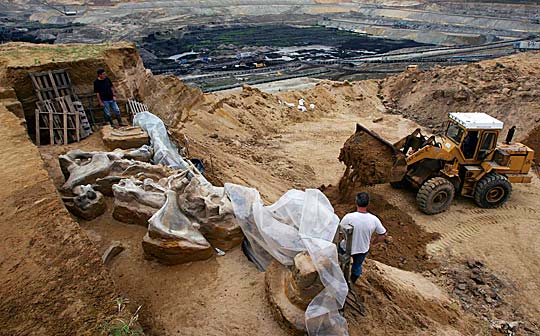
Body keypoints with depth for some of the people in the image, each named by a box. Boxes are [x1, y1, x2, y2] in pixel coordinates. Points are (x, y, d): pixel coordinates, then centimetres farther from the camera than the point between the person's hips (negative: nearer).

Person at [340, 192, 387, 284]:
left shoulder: (348, 217, -29)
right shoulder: (374, 219, -20)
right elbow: (384, 235, -7)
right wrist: (372, 243, 7)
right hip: (363, 250, 2)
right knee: (357, 266, 29)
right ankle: (352, 282, 53)